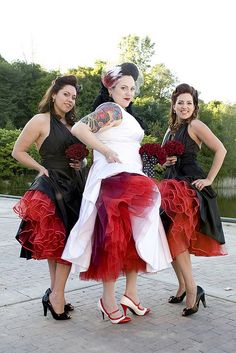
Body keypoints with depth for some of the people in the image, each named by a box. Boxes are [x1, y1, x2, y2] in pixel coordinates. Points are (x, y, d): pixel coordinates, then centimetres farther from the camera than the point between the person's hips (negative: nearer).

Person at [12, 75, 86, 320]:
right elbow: (17, 151, -4)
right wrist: (42, 169, -8)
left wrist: (79, 164, 7)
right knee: (58, 241, -7)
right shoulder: (41, 120, -4)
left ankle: (55, 294, 16)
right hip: (52, 187, -7)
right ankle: (56, 295, 4)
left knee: (66, 241, 7)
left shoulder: (71, 124, 17)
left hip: (73, 186, 8)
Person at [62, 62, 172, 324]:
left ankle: (131, 294, 18)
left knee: (132, 236, 10)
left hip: (131, 180, 10)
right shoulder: (111, 109, -7)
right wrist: (107, 152, -18)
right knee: (115, 237, -7)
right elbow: (78, 129, -21)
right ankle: (108, 300, 3)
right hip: (114, 179, -10)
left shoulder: (125, 114, 22)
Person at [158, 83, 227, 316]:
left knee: (176, 236, -14)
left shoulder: (195, 126, -6)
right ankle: (183, 286, 21)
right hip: (171, 185, 8)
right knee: (171, 237, 7)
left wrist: (209, 179, -13)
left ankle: (192, 289, -3)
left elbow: (221, 150, -13)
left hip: (190, 187, -8)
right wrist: (165, 161, 0)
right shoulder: (171, 130, 17)